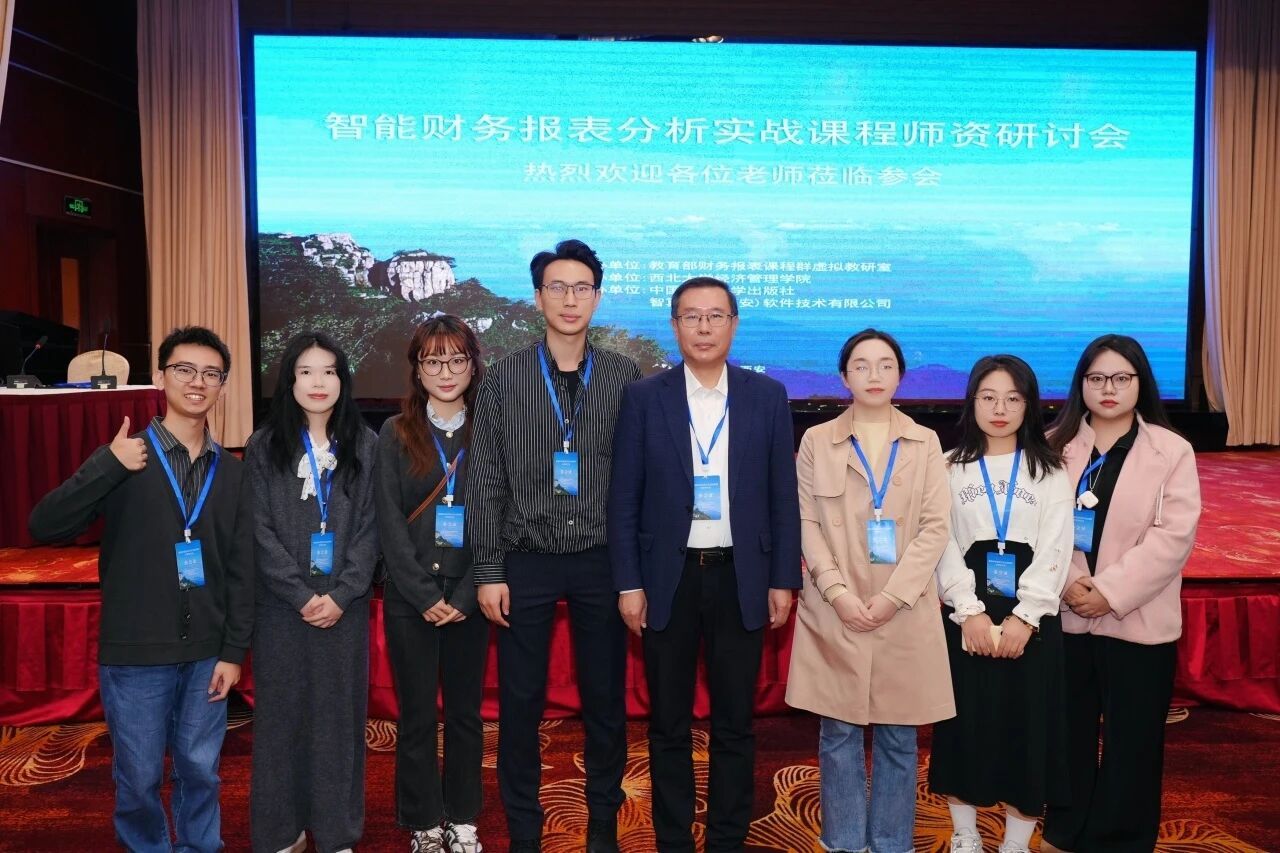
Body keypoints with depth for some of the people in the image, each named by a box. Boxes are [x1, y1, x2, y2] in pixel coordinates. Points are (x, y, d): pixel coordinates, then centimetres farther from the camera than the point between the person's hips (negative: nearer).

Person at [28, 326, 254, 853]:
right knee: (139, 776, 11)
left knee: (200, 770, 13)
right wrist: (107, 464, -24)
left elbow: (242, 568, 6)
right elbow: (45, 527, -13)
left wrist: (234, 650, 2)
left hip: (206, 653, 2)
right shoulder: (124, 459, -4)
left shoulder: (231, 472, 5)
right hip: (135, 653, -2)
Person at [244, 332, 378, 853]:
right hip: (282, 605, 0)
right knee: (281, 712, 6)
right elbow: (260, 532, -4)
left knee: (339, 712, 6)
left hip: (344, 604, 1)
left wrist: (341, 595, -10)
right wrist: (302, 596, -11)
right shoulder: (263, 447, 1)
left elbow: (370, 528, 0)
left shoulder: (364, 445, 3)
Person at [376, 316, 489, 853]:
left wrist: (464, 596, -10)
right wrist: (426, 596, -10)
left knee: (465, 710, 10)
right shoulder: (395, 434, 1)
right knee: (416, 714, 6)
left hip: (468, 597, 1)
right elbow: (390, 523, -4)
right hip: (410, 598, -1)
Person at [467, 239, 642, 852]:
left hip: (601, 561, 1)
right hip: (526, 562, 0)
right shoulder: (503, 379, -1)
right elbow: (485, 483, -1)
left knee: (605, 702, 10)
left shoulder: (624, 377, 1)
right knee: (520, 704, 7)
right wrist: (488, 571, -5)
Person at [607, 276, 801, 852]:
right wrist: (628, 583, -5)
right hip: (668, 577, 0)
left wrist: (783, 580, 1)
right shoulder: (643, 398, -1)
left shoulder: (768, 396, 2)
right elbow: (624, 499, -1)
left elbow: (783, 497, 4)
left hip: (740, 577, 1)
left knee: (734, 723, 10)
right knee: (669, 724, 10)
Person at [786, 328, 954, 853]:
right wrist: (836, 591, -12)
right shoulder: (817, 440, 6)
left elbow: (936, 527, 0)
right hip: (836, 611, 0)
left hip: (904, 612, 1)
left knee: (897, 739, 7)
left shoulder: (925, 443, 8)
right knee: (838, 736, 6)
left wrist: (894, 595, -11)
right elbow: (806, 523, 1)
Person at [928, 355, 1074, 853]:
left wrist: (1023, 617, -13)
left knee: (1027, 727, 4)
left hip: (1031, 619, 0)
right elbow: (943, 545, -2)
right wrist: (970, 612, -13)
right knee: (965, 724, 6)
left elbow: (1055, 550, -4)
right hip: (966, 617, 0)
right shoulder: (950, 467, 5)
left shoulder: (1049, 470, 4)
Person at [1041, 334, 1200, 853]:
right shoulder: (1055, 446, 5)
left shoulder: (1172, 451, -2)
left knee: (1131, 743, 7)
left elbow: (1173, 536, -10)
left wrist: (1110, 592, -16)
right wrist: (1064, 582, -14)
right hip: (1065, 617, 2)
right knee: (1068, 734, 13)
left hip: (1138, 624, -2)